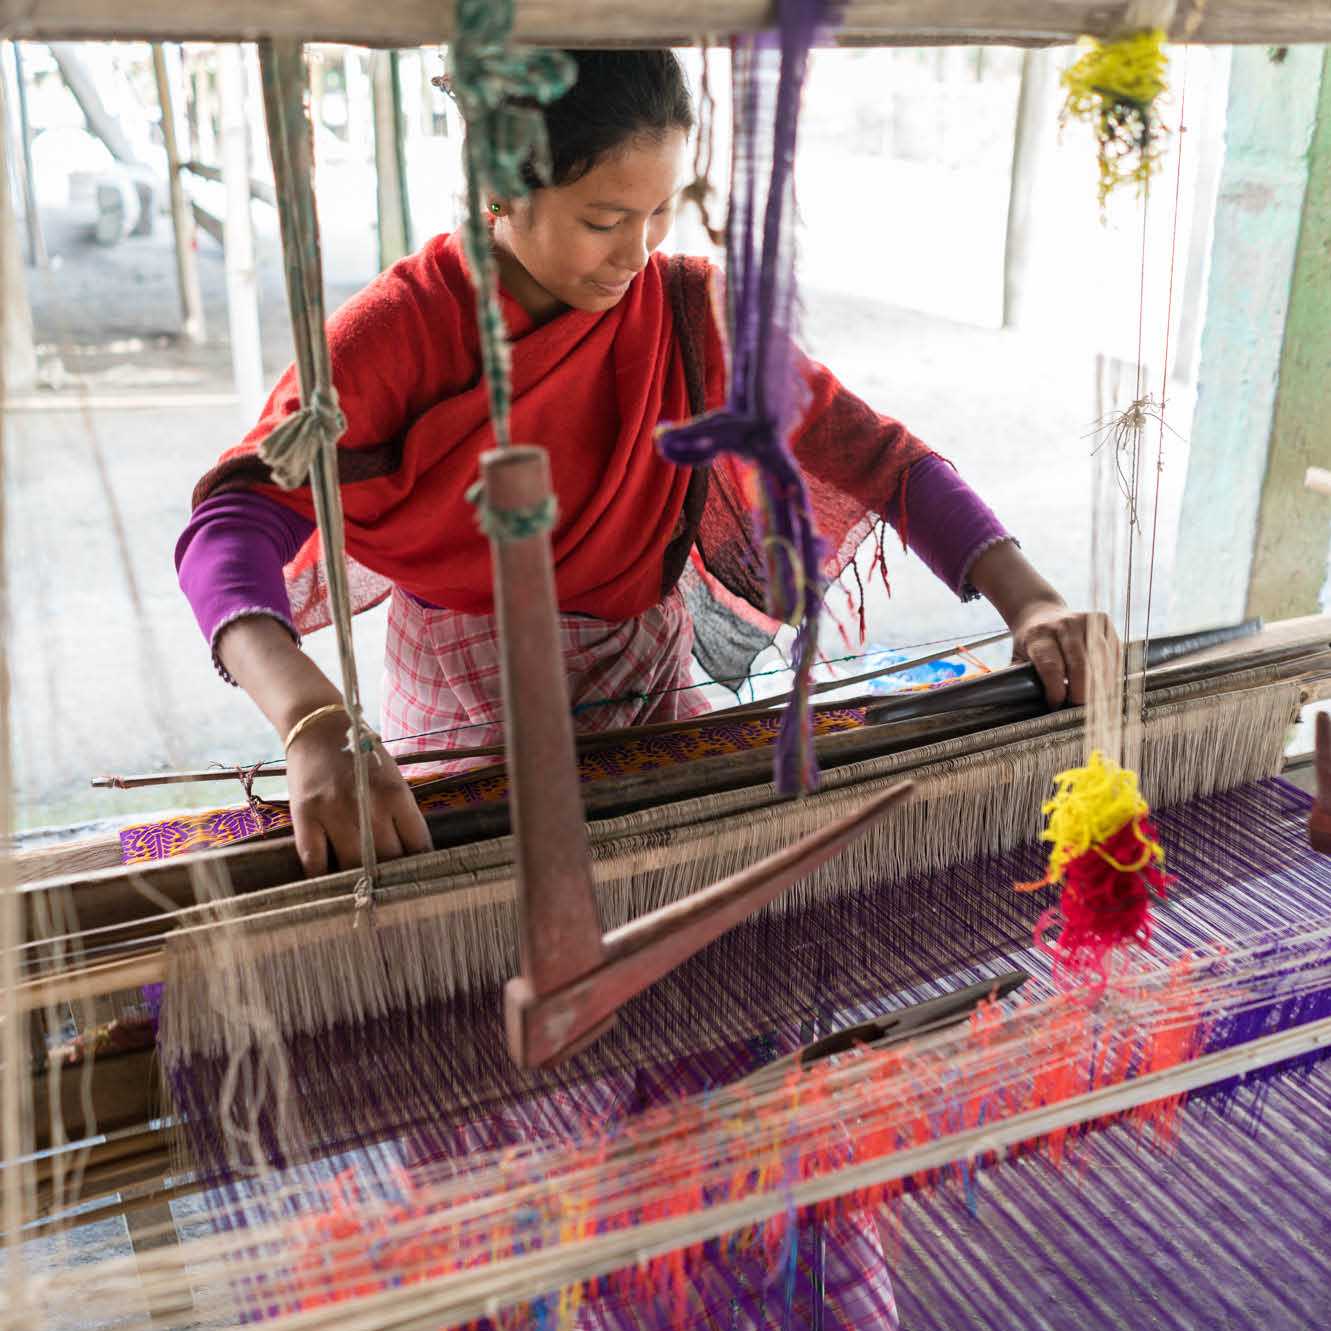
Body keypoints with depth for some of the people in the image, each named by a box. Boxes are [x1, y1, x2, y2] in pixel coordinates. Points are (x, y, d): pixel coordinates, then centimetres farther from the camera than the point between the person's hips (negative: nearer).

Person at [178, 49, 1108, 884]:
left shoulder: (689, 310, -6)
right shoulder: (402, 330, -16)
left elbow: (876, 453, -8)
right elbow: (235, 523, -27)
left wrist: (1027, 599, -24)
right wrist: (317, 727, -47)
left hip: (652, 695, 4)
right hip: (470, 716, -3)